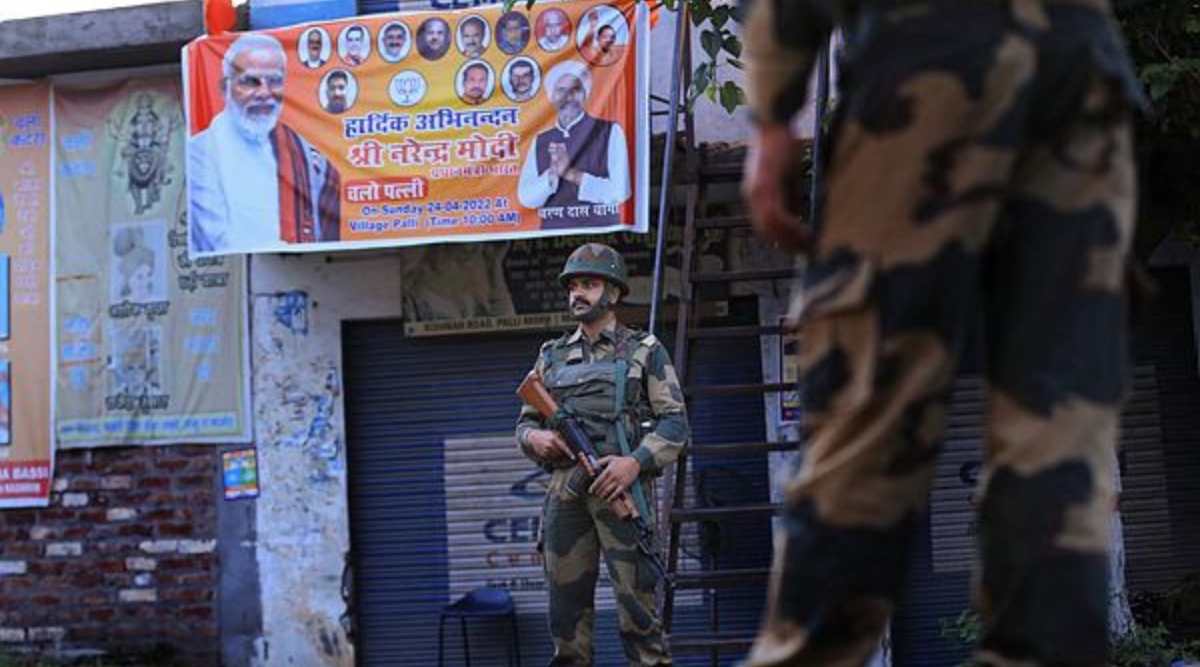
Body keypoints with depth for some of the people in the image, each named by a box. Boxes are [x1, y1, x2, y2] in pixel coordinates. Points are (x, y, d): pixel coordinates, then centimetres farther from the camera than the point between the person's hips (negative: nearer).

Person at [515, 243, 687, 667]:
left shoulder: (645, 350, 8)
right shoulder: (552, 356, 18)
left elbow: (675, 422, 1)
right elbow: (525, 423, 20)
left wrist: (636, 461, -15)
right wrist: (536, 438, -3)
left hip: (622, 488, -4)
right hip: (565, 492, 4)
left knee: (638, 609, -7)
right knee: (567, 611, 5)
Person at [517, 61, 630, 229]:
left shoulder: (610, 132, 1)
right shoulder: (540, 142, 11)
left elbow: (619, 193, -6)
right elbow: (526, 198, 4)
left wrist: (572, 174, -10)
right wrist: (553, 174, -12)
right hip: (553, 235, 3)